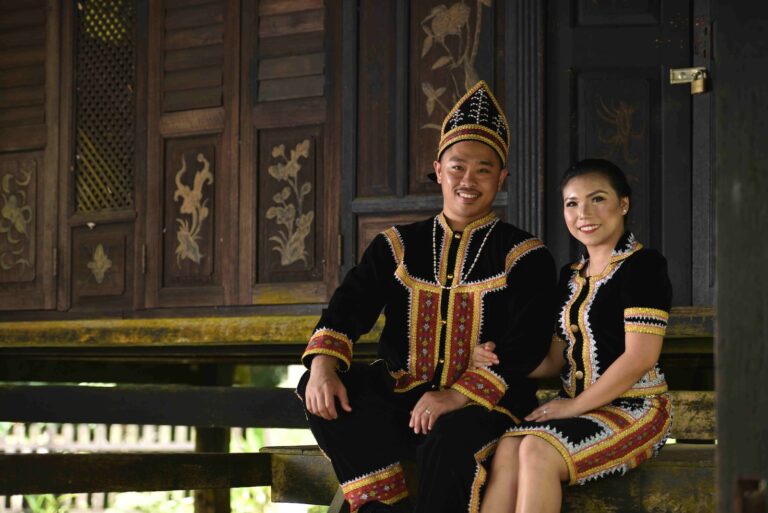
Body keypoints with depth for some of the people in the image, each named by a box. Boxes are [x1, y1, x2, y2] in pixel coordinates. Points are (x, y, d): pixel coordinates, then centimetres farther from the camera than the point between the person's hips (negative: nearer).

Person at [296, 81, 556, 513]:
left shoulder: (526, 256, 2)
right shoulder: (398, 246, 14)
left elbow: (526, 346, -8)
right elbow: (350, 306, 3)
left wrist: (458, 396, -22)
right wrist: (323, 364, -19)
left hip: (485, 404, -4)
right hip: (399, 397, 4)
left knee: (449, 442, -38)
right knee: (319, 391, -20)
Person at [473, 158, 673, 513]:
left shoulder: (643, 266, -7)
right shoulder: (571, 277, 18)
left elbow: (640, 358, -15)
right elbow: (555, 360, 20)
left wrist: (574, 406, -13)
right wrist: (498, 361, 1)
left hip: (633, 408, -7)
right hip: (577, 410, 7)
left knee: (538, 451, -30)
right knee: (507, 450, -23)